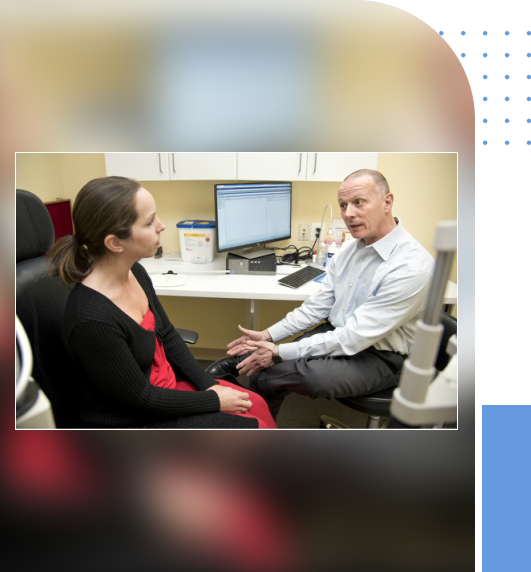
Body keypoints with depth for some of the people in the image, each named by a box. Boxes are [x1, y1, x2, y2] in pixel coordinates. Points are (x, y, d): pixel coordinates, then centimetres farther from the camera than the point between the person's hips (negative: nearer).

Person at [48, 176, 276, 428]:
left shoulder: (134, 272, -9)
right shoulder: (92, 319, -33)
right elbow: (140, 398, -22)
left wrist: (208, 384, -3)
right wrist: (214, 400, -13)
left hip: (168, 383, 7)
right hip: (133, 420, -6)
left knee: (256, 405, 6)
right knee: (254, 425, -2)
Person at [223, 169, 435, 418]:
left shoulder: (412, 266, -24)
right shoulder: (349, 249, 1)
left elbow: (356, 337, -25)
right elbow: (318, 304, 4)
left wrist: (280, 352, -22)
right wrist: (268, 335, -6)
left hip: (376, 357, -6)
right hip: (335, 334, 7)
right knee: (263, 372, -10)